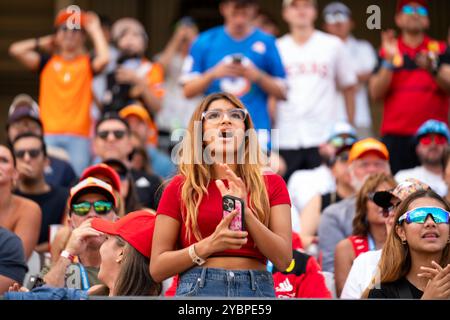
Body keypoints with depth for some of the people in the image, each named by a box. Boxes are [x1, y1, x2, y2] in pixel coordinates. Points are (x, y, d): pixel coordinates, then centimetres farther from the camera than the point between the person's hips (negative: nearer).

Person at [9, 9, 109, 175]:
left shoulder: (87, 63, 10)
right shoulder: (48, 62, 15)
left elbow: (103, 58, -12)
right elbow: (16, 50, 6)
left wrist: (95, 30, 1)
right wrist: (45, 42, 16)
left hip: (78, 136, -1)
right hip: (49, 133, 1)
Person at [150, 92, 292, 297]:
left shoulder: (272, 185, 10)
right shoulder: (180, 188, 7)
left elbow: (283, 259, 1)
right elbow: (157, 268, 3)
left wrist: (245, 211, -10)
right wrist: (209, 245, -12)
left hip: (258, 290, 1)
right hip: (198, 290, -1)